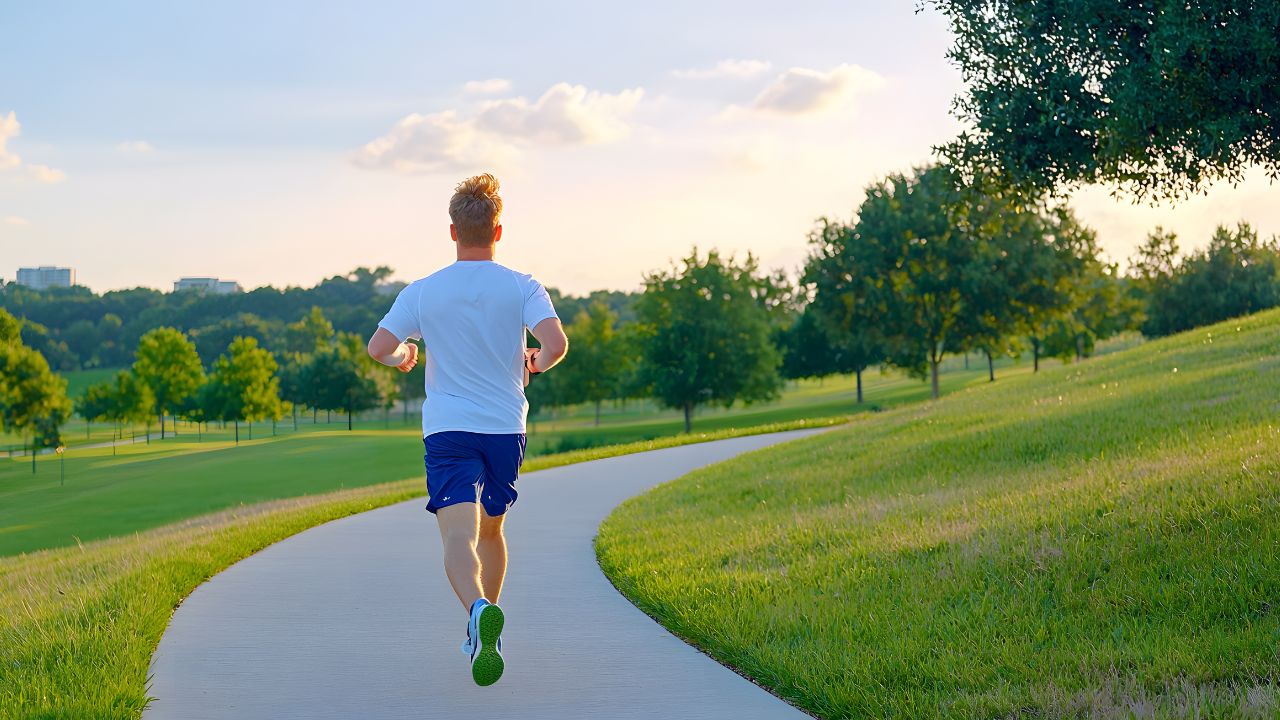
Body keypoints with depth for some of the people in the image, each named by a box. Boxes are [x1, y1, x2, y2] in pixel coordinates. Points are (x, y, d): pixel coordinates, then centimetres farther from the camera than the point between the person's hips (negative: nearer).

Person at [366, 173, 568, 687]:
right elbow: (556, 344, -15)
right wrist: (537, 362, 9)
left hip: (447, 431, -2)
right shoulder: (522, 287, -2)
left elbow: (378, 348, -3)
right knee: (491, 531, 22)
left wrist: (405, 355, 21)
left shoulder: (422, 292, -1)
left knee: (458, 536, -15)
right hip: (506, 429, 2)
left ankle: (479, 610, -44)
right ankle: (482, 634, 31)